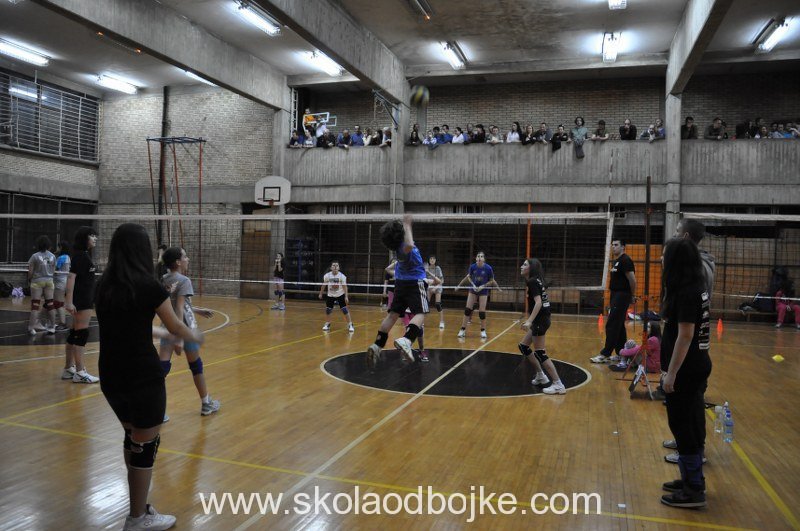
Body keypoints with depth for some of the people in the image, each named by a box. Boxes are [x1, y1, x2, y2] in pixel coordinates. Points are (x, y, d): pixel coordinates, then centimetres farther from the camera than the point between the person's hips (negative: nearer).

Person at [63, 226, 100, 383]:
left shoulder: (85, 255, 14)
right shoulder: (79, 255, -14)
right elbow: (71, 277, -21)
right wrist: (69, 301, -27)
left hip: (85, 299, 10)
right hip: (81, 301, -10)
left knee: (75, 334, 13)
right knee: (81, 334, -6)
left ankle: (68, 369, 21)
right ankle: (80, 372, -1)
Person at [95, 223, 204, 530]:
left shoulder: (104, 285, 4)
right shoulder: (148, 285, -14)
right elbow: (175, 328, -4)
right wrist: (195, 336, 18)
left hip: (110, 375, 7)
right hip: (142, 376, -7)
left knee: (131, 436, 23)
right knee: (146, 444, 8)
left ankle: (138, 502, 38)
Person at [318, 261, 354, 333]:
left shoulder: (342, 276, -16)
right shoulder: (327, 276, -11)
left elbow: (345, 287, -16)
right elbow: (323, 285, 5)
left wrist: (346, 297, -22)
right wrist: (320, 294, 12)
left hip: (340, 295, -2)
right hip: (330, 295, 2)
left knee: (345, 310, -8)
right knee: (327, 311, 3)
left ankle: (350, 325, 2)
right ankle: (327, 324, 25)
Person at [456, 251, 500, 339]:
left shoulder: (488, 268, -17)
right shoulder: (472, 267, -11)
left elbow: (491, 281, -5)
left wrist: (483, 286, -16)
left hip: (483, 291, -2)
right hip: (473, 290, 2)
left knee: (482, 312, -2)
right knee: (467, 310, -3)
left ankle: (483, 331, 17)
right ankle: (463, 330, 5)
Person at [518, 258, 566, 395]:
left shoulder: (532, 282, -15)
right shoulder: (536, 281, 14)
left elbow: (538, 303, -26)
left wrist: (529, 321, -33)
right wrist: (530, 320, 28)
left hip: (540, 320, -10)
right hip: (541, 319, 10)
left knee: (540, 353, -6)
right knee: (523, 346, 17)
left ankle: (558, 385, -4)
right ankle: (541, 376, 24)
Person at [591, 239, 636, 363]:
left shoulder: (625, 261, -14)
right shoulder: (616, 261, 16)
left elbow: (632, 280, -19)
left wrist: (632, 296, -8)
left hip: (621, 297, -10)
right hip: (615, 296, 10)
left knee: (612, 326, -9)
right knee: (618, 326, 13)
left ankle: (605, 355, -7)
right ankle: (621, 354, 20)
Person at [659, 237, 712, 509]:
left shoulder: (686, 293, -20)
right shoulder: (696, 288, 9)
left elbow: (685, 335, -23)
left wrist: (671, 373, -20)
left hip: (686, 370, -10)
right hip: (696, 366, 10)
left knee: (683, 426, 0)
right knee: (690, 424, 18)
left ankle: (694, 491, 10)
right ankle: (692, 479, 31)